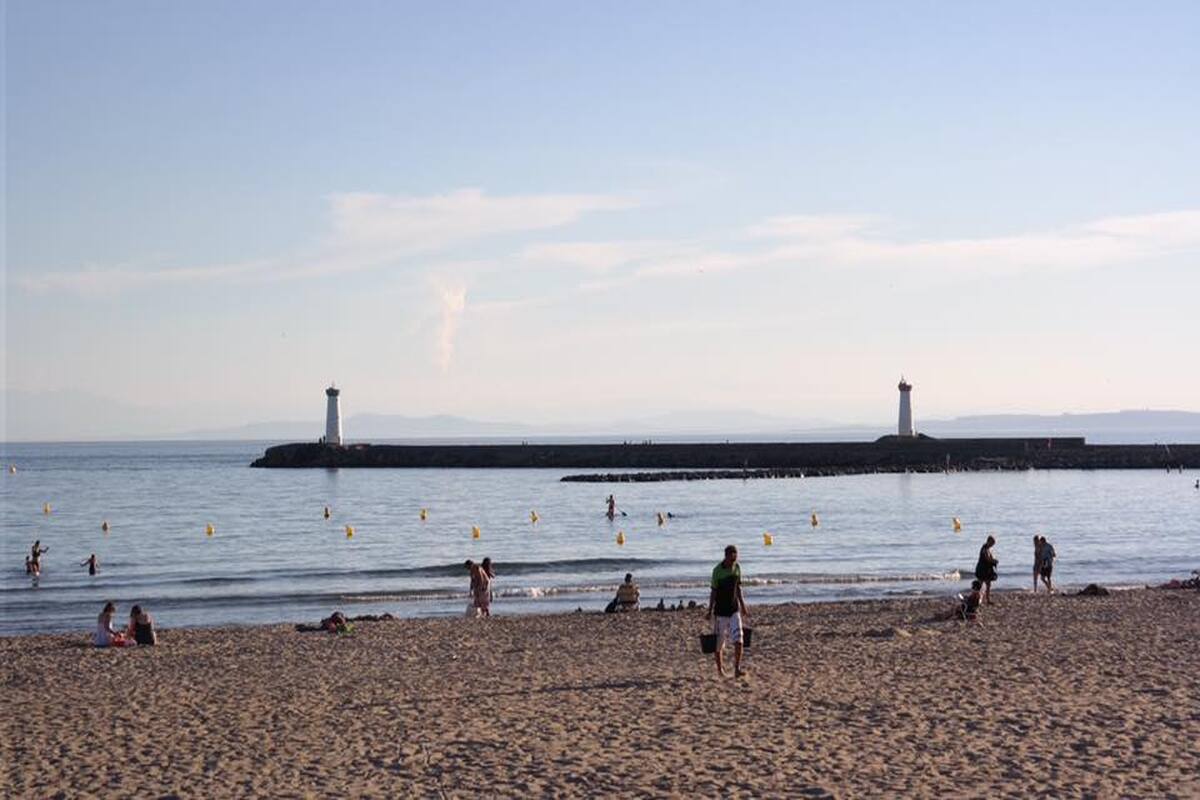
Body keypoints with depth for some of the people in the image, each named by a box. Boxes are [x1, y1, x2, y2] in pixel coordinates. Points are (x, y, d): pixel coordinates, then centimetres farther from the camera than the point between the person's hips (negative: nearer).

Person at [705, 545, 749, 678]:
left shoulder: (737, 567, 2)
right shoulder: (717, 571, -12)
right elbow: (713, 592, -8)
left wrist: (743, 607, 14)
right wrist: (710, 611, -8)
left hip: (734, 609, 4)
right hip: (720, 611, -4)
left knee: (738, 640, -10)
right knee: (719, 641, 5)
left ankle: (737, 668, -8)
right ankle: (720, 668, 21)